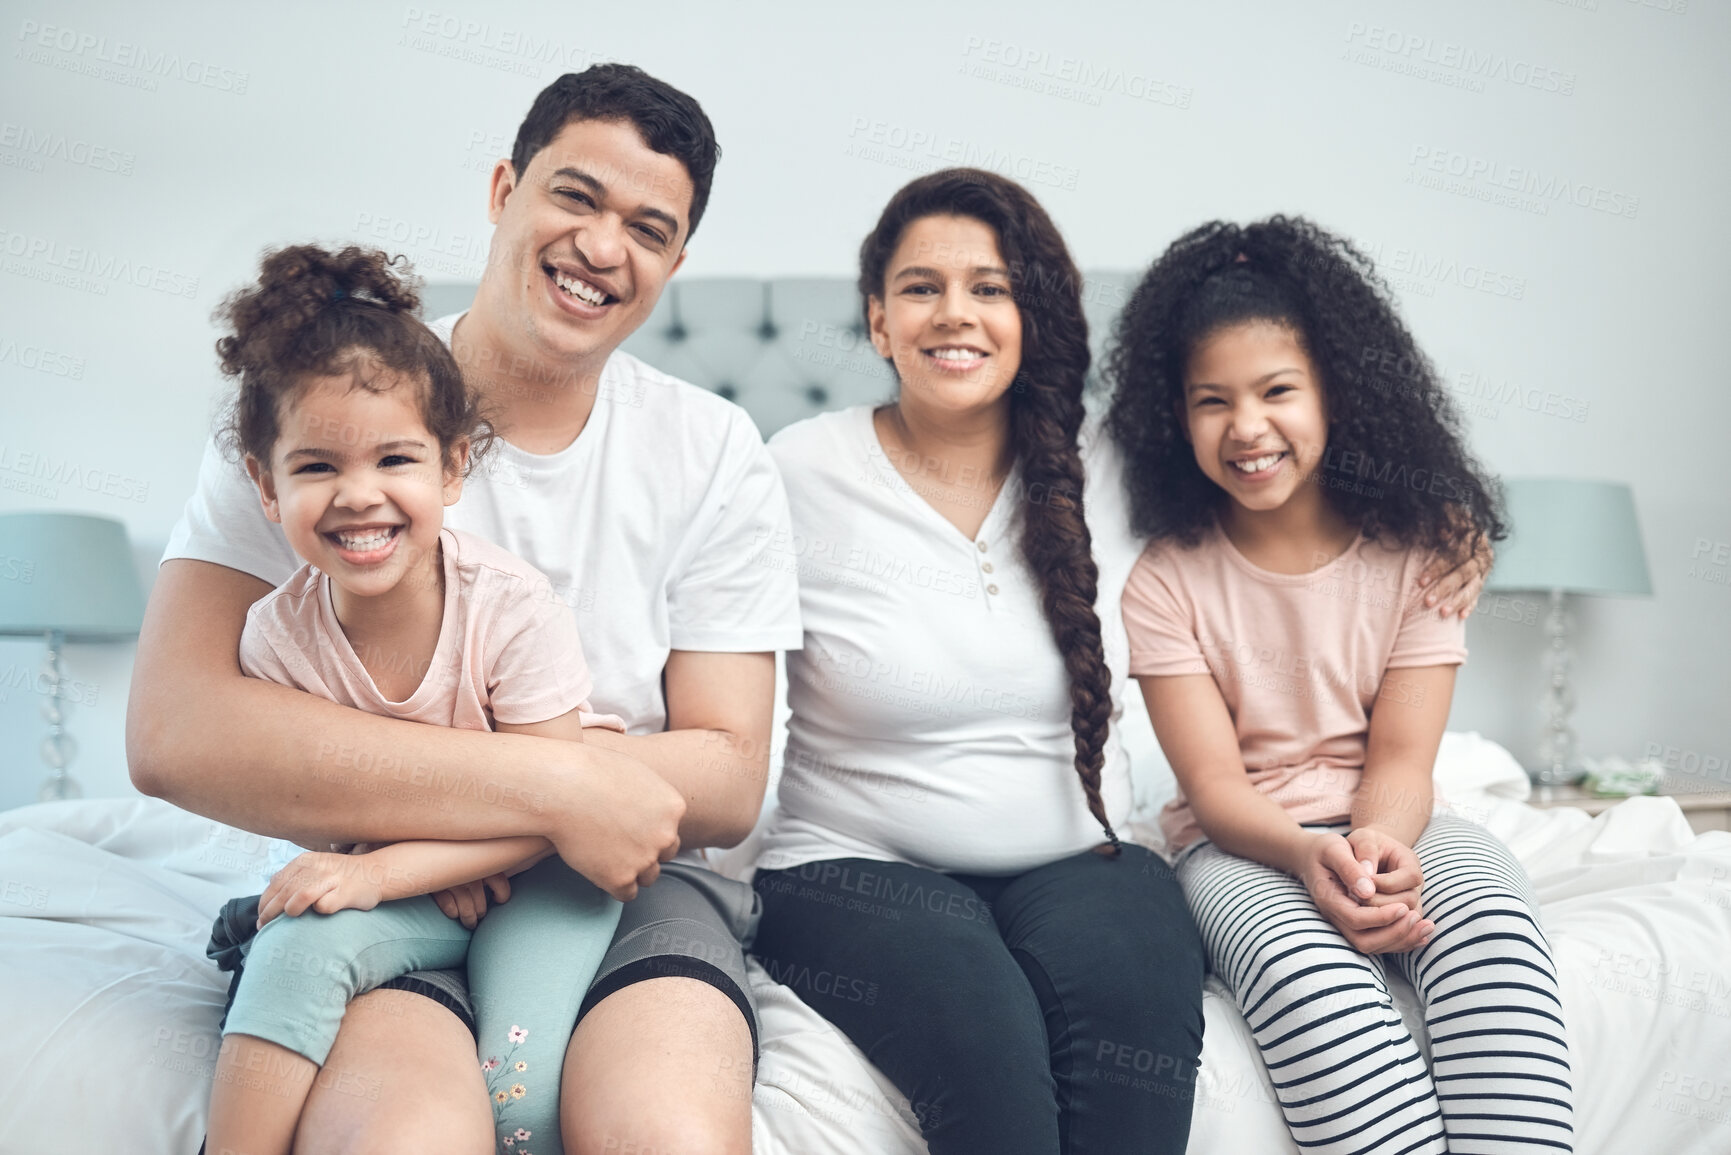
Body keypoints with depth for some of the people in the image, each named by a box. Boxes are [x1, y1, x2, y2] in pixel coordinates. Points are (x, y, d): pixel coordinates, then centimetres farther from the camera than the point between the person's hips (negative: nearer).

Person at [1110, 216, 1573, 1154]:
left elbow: (1399, 757, -4)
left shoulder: (1422, 547, 0)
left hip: (1387, 826, 2)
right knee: (1299, 961, -35)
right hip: (1239, 843, -1)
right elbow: (1214, 782, -8)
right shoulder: (1167, 582, -3)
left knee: (1490, 913, -32)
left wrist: (1378, 843, -27)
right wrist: (1309, 857, -29)